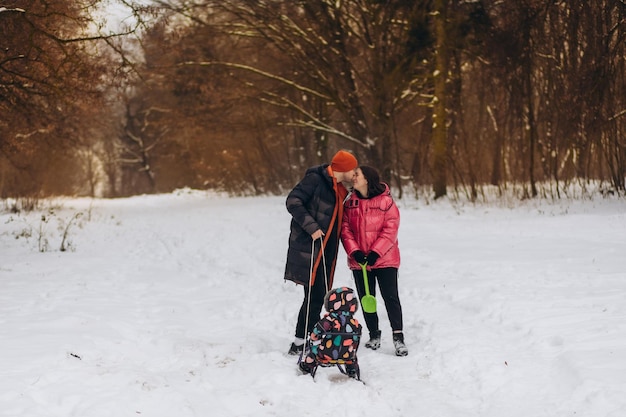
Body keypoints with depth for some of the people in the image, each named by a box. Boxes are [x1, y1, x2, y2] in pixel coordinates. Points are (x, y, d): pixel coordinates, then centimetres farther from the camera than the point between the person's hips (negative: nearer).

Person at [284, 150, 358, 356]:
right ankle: (299, 343, -4)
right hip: (308, 247, -9)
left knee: (319, 295, 8)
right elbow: (293, 201, -18)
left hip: (326, 249, 9)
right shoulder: (315, 179, -11)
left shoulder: (339, 190, 16)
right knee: (314, 295, -10)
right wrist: (311, 227, -24)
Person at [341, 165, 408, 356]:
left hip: (384, 259, -5)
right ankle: (374, 335, 24)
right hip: (359, 260, 5)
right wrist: (354, 251, -12)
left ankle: (398, 337, -2)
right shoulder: (350, 203, 5)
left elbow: (390, 230, -12)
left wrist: (375, 252, -18)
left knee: (391, 297, -6)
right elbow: (345, 229, 1)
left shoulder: (386, 201, -9)